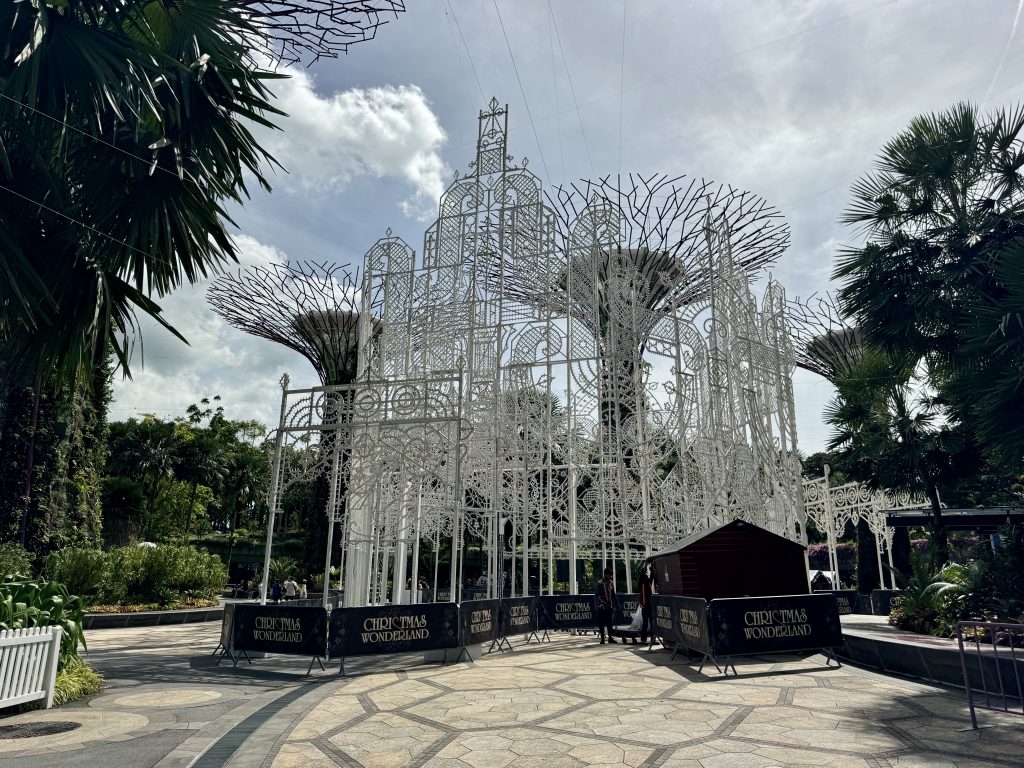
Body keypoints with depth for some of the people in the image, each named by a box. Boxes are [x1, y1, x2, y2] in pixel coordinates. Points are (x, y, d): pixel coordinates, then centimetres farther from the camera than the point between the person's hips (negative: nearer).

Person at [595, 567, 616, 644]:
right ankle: (602, 638, 5)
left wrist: (614, 606, 12)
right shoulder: (600, 583, -8)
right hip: (602, 606, -5)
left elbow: (613, 595, 15)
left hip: (609, 606, 5)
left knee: (609, 622, 8)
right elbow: (596, 592, -13)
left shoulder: (611, 583, 9)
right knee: (601, 622, -1)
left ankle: (610, 637, 15)